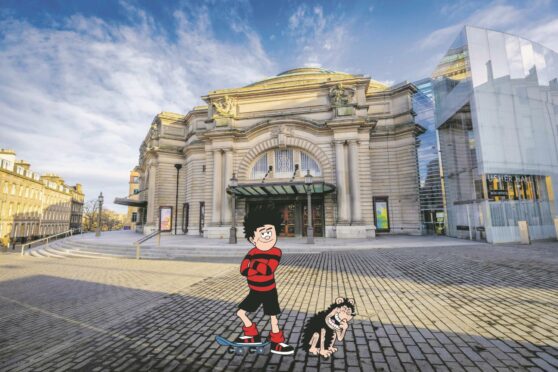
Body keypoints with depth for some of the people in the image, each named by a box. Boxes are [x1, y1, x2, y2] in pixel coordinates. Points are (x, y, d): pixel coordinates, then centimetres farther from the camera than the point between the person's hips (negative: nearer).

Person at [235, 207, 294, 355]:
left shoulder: (276, 252, -20)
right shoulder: (252, 252, -10)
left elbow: (269, 270, -31)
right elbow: (243, 270, -15)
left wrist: (254, 265, -24)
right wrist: (260, 269, -26)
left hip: (269, 292, -4)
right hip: (254, 292, 4)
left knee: (273, 317, 10)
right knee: (241, 312, 11)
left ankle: (276, 343, 31)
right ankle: (254, 336, 30)